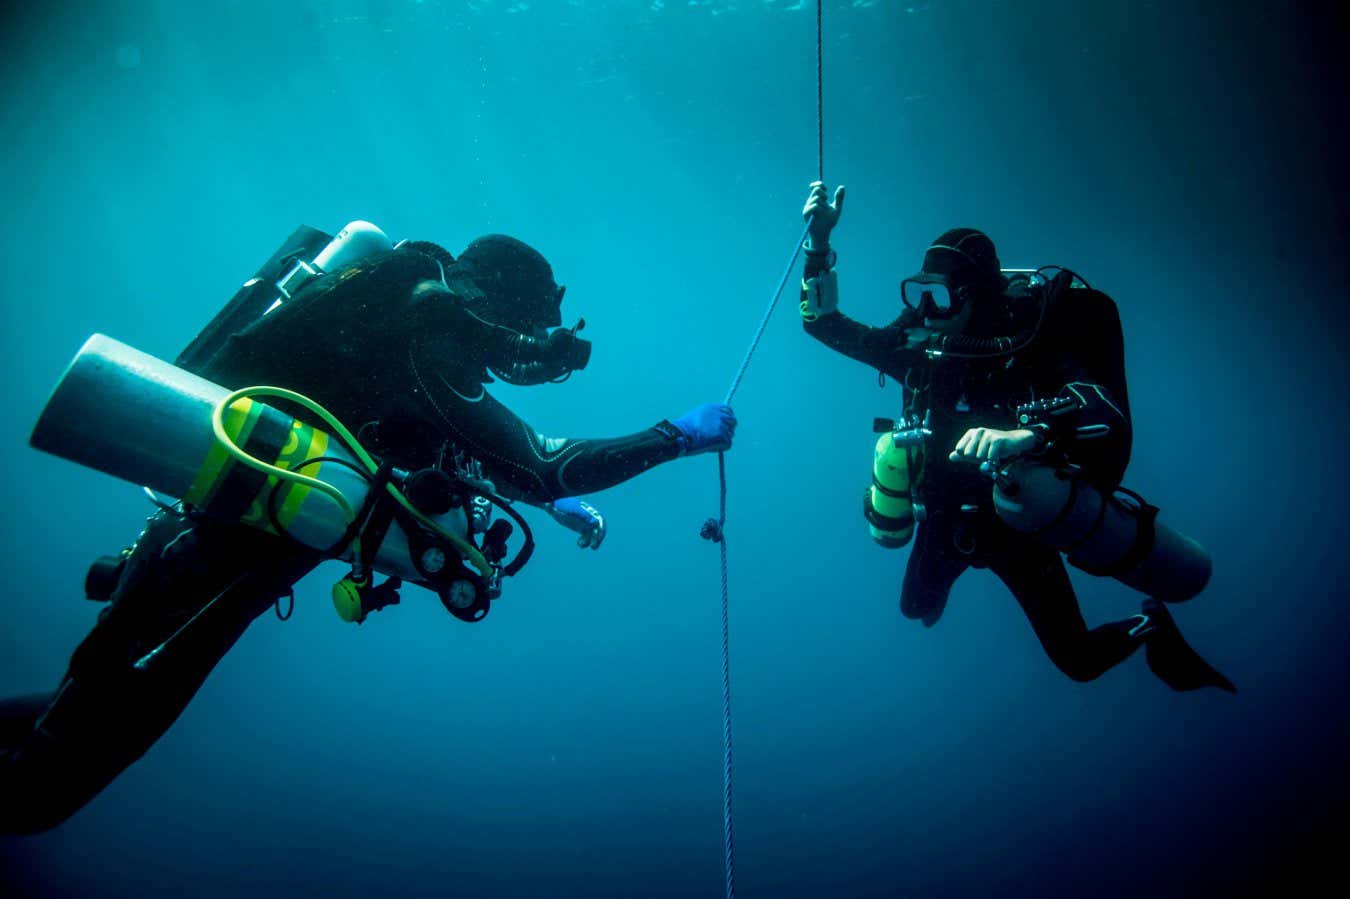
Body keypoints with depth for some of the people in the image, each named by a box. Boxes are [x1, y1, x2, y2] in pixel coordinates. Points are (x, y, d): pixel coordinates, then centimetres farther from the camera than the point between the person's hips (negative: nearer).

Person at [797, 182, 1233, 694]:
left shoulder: (1027, 349, -24)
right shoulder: (916, 344, -12)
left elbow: (1106, 408, -41)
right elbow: (823, 322, -5)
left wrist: (1027, 433, -60)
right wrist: (819, 241, -15)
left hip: (1015, 523, -4)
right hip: (946, 515, 4)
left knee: (1078, 660, 1)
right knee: (917, 609, 25)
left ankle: (1152, 626, 31)